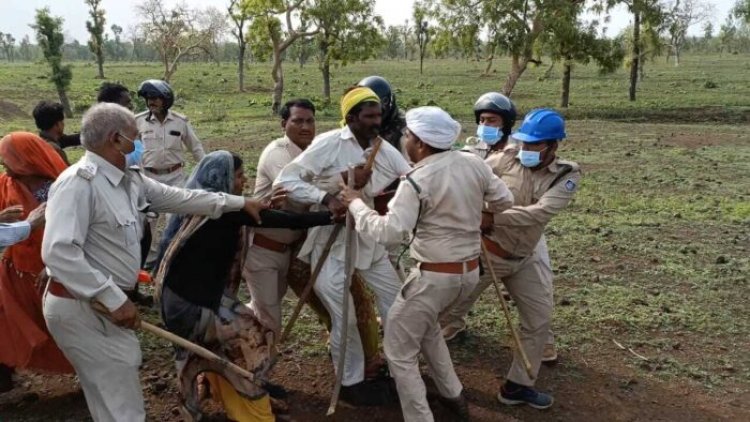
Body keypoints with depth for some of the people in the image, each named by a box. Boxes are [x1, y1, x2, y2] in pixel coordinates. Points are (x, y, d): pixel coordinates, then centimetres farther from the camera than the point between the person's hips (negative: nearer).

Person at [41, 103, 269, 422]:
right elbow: (58, 252, -30)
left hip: (103, 303, 9)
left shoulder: (129, 179, 7)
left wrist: (239, 203, 15)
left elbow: (180, 198, 13)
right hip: (81, 306, -9)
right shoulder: (78, 181, -22)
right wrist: (114, 299, -29)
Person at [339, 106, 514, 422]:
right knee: (425, 324, 32)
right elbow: (504, 201, 9)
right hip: (470, 271, 8)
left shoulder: (416, 182, -21)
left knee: (400, 352, 7)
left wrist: (355, 203, -14)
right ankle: (454, 396, 39)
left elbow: (388, 231, -27)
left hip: (435, 277, -8)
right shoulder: (474, 164, -2)